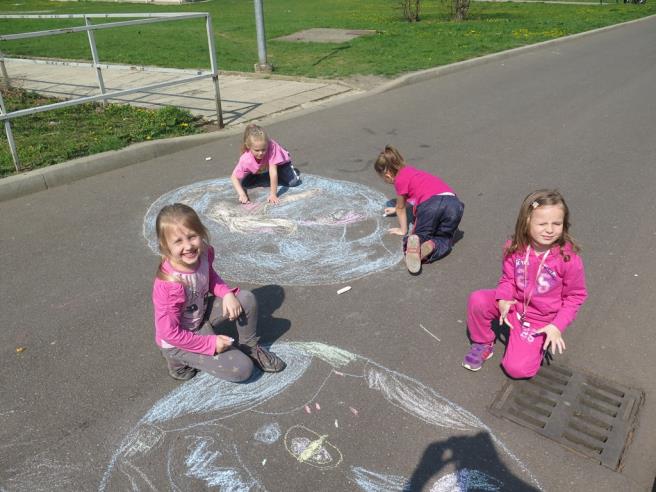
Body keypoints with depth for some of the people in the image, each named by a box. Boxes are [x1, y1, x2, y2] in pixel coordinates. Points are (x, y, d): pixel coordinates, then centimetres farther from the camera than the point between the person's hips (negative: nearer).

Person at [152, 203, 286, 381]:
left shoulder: (203, 253, -16)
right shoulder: (169, 284, -35)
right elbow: (169, 332, -26)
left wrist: (227, 294, -12)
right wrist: (211, 344, -21)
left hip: (201, 316, 7)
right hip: (178, 341, -7)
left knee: (246, 298, -9)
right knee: (242, 369, -12)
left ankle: (250, 346, 14)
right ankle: (180, 359, 4)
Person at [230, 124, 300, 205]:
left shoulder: (271, 146, -43)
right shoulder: (245, 159, -35)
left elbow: (273, 172, -43)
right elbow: (234, 177, -26)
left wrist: (273, 194, -44)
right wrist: (242, 194, -41)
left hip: (279, 164, -2)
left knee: (294, 182, -22)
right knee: (244, 183, -15)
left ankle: (291, 170, 14)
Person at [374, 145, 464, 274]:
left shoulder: (400, 179, 11)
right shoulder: (410, 170, 33)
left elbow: (400, 207, 24)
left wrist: (403, 230, 37)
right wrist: (397, 208, 68)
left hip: (431, 204, -6)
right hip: (453, 203, 6)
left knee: (421, 235, 13)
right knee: (444, 240, 19)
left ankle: (415, 243, -23)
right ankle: (431, 246, -15)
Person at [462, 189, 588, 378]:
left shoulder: (568, 258, -23)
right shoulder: (515, 248, -14)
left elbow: (575, 296, -9)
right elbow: (508, 278, 1)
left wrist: (557, 326, -18)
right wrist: (503, 299, -21)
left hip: (540, 319, -3)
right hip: (513, 304, 3)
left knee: (516, 368, -15)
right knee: (477, 300, -24)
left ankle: (540, 341, 18)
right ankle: (483, 344, 4)